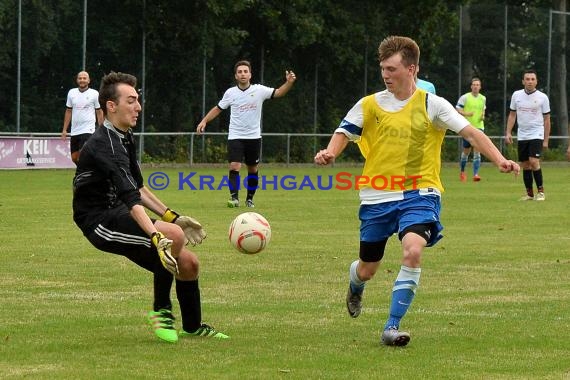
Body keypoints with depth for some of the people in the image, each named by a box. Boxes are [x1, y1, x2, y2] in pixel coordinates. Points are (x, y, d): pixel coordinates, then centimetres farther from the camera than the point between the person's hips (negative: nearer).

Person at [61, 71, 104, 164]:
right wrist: (64, 130, 11)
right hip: (74, 131, 5)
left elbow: (99, 112, 2)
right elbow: (68, 111, 15)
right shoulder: (71, 93, 9)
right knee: (74, 158, 6)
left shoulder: (94, 94, -2)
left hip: (88, 130, -5)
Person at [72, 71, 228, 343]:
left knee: (188, 263, 4)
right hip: (100, 221, -10)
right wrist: (157, 237, -43)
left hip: (120, 215, 10)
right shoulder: (105, 145, -22)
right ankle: (161, 311, -12)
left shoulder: (124, 138, 12)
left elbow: (137, 188, 23)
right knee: (174, 237, -30)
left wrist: (173, 217, 17)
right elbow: (130, 198, -33)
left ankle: (192, 327, 27)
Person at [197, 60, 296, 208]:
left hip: (254, 136, 1)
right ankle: (234, 197, -16)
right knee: (234, 167, -16)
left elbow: (278, 93, -12)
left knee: (253, 169, 9)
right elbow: (218, 109, 13)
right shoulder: (230, 93, 1)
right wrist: (204, 121, 4)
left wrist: (289, 83, -30)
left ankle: (250, 198, 23)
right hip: (235, 136, -1)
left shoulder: (259, 90, -3)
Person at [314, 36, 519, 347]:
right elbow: (344, 132, 12)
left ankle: (392, 327, -20)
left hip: (419, 193, -2)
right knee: (367, 269, 11)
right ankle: (355, 286, 52)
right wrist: (330, 152, -11)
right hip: (377, 196, 2)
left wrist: (499, 159, -21)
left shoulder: (432, 105, -3)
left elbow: (470, 132, -7)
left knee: (413, 250, -29)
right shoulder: (369, 105, 3)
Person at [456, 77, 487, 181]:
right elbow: (457, 109, -3)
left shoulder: (483, 98, 8)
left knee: (477, 150, -8)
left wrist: (483, 116, 3)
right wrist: (466, 114, -20)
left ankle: (476, 174, -11)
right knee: (466, 151, 6)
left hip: (479, 127, 2)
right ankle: (462, 171, 28)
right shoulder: (465, 97, -4)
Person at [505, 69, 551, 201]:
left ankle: (541, 191, -9)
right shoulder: (516, 95, 4)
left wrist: (546, 140, -1)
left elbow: (546, 119, 1)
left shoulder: (542, 97, -4)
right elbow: (512, 115, 13)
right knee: (525, 165, 5)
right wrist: (508, 133, 3)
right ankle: (529, 194, 15)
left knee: (534, 161, -19)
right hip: (522, 135, 4)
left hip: (536, 135, -4)